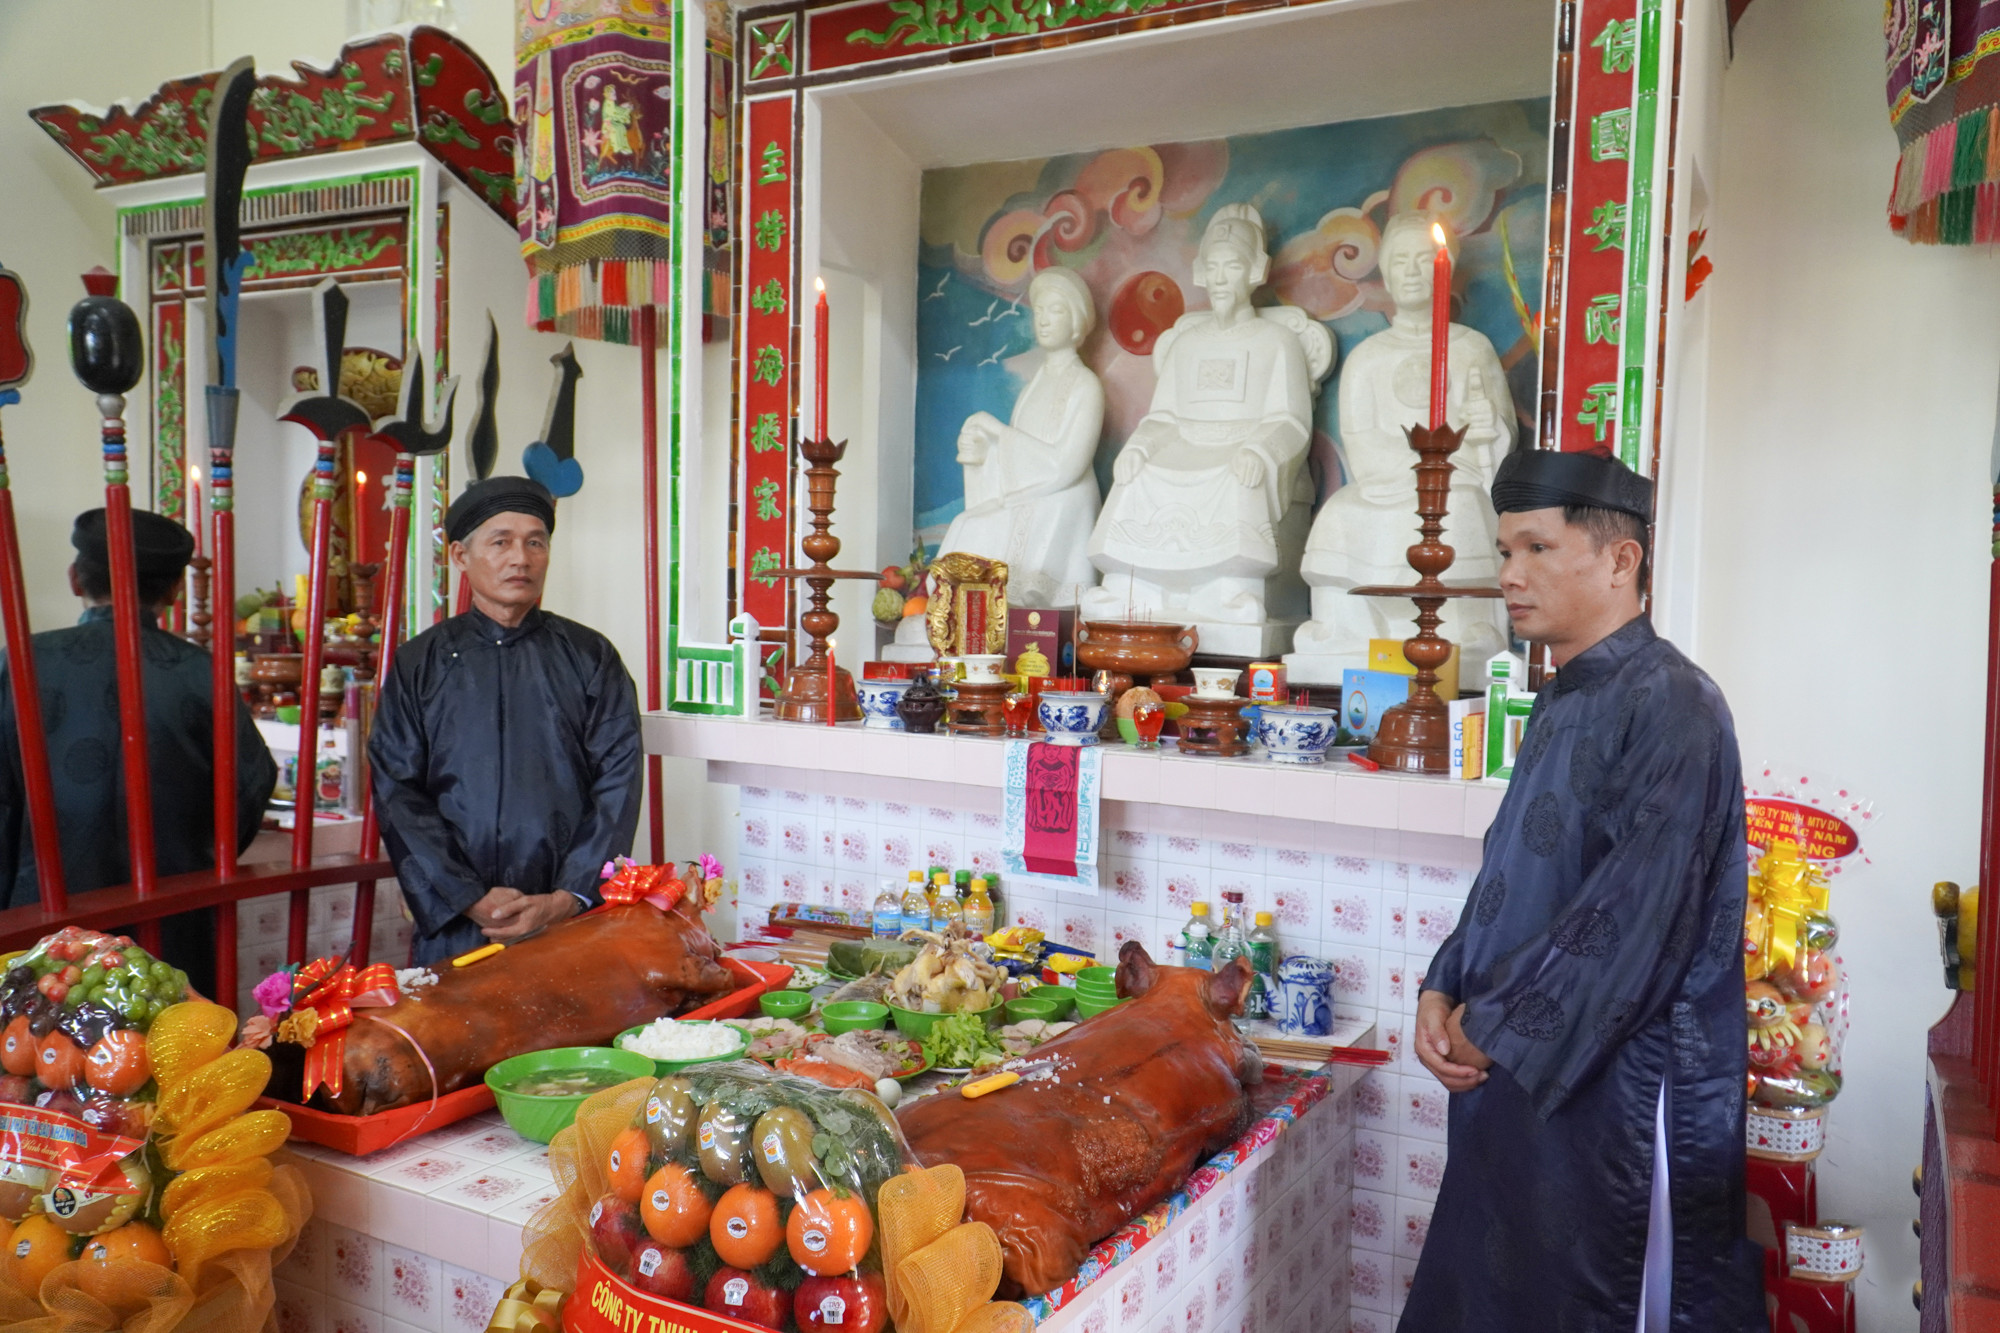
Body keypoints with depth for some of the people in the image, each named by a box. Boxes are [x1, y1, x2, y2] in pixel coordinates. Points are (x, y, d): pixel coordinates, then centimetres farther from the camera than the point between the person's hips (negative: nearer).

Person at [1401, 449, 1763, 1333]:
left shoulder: (1669, 704, -16)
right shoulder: (1563, 702, 12)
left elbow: (1636, 913, -22)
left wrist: (1496, 1024, -15)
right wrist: (1444, 992, 2)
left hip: (1622, 1085, -8)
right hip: (1519, 1072, 9)